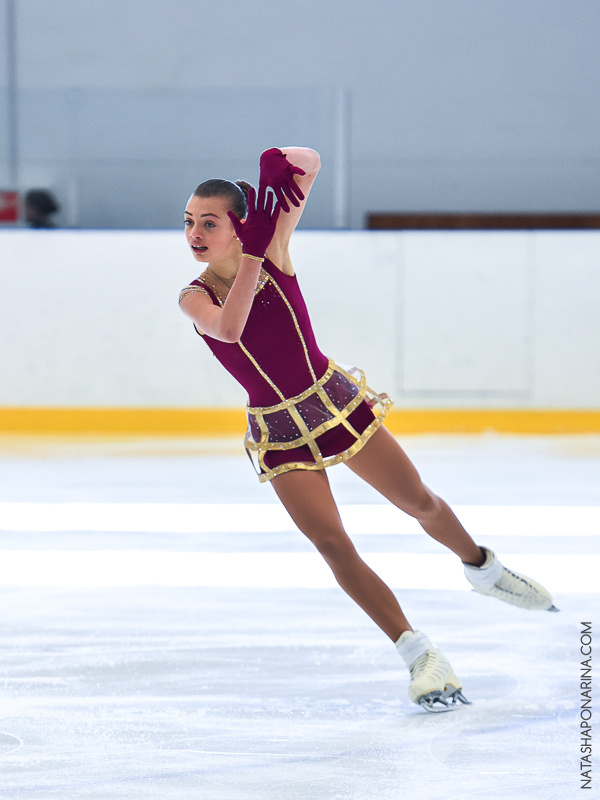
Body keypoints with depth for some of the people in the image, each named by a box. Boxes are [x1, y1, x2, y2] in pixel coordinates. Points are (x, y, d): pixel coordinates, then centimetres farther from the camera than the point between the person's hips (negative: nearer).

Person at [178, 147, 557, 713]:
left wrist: (280, 161, -39)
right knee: (334, 546, -9)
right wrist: (252, 255, -39)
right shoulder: (195, 298, -12)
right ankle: (419, 656, -1)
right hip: (279, 435, -1)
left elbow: (310, 164, -18)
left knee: (421, 504, 11)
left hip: (338, 403, 1)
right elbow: (229, 329, -35)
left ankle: (482, 568, 42)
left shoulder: (273, 252, -11)